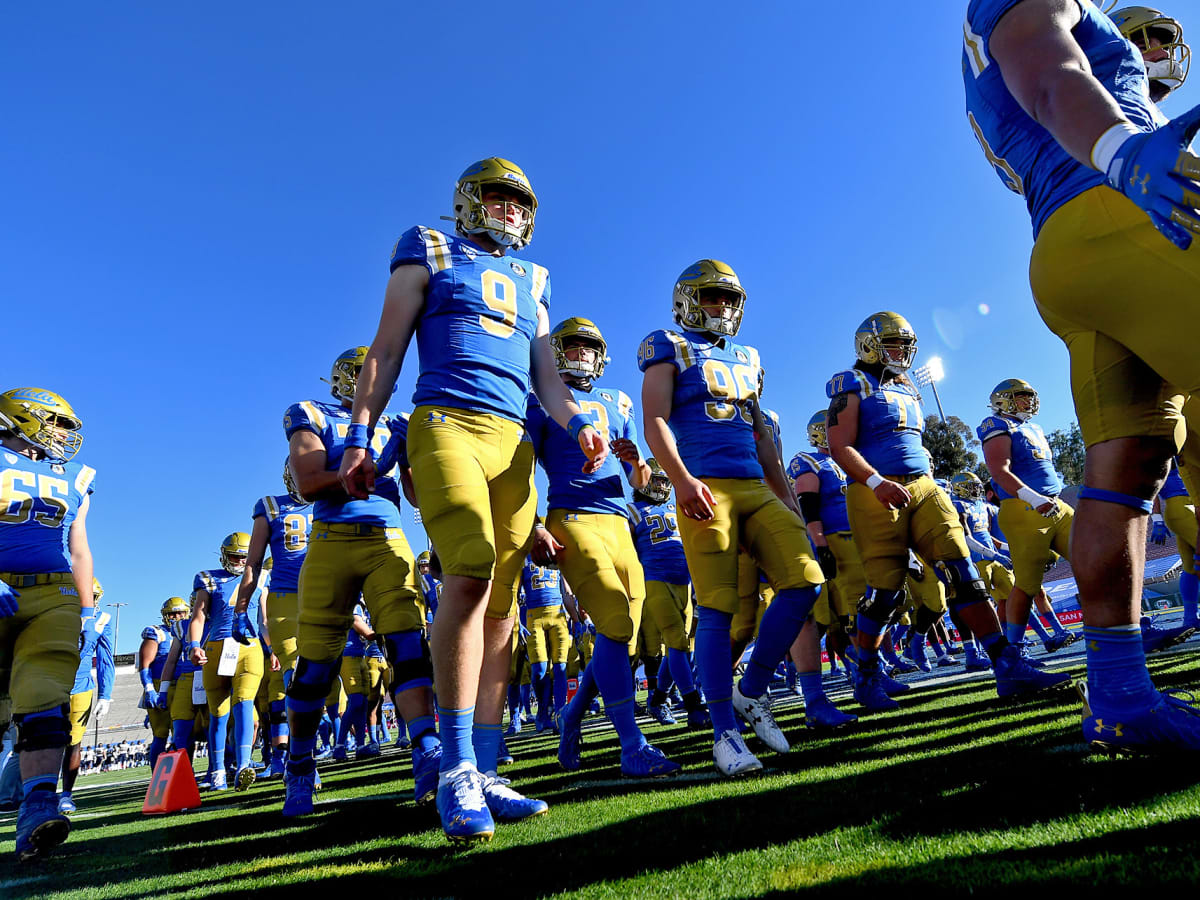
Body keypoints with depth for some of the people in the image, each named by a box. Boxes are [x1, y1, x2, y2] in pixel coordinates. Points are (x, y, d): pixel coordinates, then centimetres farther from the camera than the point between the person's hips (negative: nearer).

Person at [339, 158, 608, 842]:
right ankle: (456, 770, -14)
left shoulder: (531, 282, 27)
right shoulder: (430, 254, 16)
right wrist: (359, 438, 0)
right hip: (447, 422, -4)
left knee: (502, 605, -1)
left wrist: (579, 424, 2)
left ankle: (484, 773, 6)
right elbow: (386, 353, 10)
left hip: (514, 440, 5)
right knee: (471, 571, -25)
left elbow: (548, 378, 22)